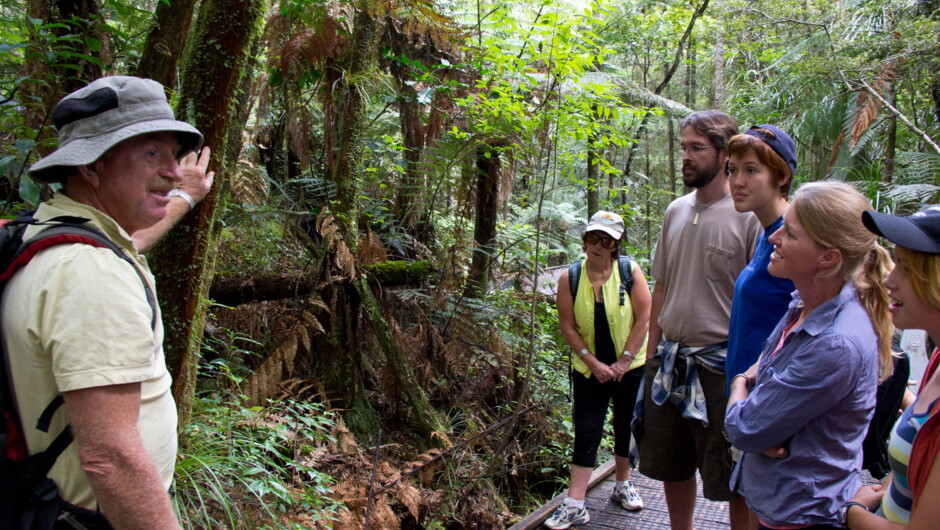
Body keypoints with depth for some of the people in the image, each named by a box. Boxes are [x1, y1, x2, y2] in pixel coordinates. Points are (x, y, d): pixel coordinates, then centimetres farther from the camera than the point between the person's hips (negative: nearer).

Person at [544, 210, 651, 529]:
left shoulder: (630, 271, -9)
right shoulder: (570, 278, -6)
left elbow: (644, 319, -9)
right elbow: (567, 326, -5)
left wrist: (623, 362, -12)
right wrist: (593, 363, -12)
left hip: (631, 368, 0)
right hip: (589, 369, 0)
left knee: (626, 427, 14)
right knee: (586, 432, -1)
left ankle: (622, 485, 35)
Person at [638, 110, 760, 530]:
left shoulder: (749, 216, -12)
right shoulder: (676, 211, 8)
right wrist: (653, 353, 12)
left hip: (721, 364, -6)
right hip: (669, 361, 7)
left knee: (735, 480, 7)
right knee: (671, 467, 19)